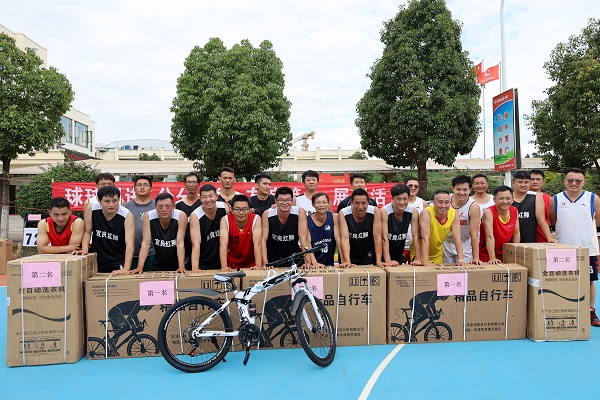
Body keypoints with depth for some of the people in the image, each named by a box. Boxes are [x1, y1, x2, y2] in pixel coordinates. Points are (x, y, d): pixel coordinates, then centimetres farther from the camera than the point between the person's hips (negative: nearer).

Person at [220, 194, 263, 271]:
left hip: (251, 266, -1)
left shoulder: (256, 219, -11)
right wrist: (224, 267, -31)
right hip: (231, 266, 1)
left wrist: (258, 266, -29)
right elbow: (223, 244, -19)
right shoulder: (225, 220, -11)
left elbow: (257, 243, -18)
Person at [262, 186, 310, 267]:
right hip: (272, 261, 0)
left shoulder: (300, 212, -14)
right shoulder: (267, 214, -12)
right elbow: (263, 240, -13)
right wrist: (265, 263, -23)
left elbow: (304, 239, -15)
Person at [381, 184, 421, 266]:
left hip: (400, 254, 3)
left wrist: (418, 258, -18)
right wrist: (388, 261, -31)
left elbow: (416, 237, -11)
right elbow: (384, 238, -24)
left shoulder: (413, 212, -13)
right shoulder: (384, 211, -23)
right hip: (384, 255, -3)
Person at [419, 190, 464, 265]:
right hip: (421, 253, -4)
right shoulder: (426, 213, -25)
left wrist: (461, 259, -21)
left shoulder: (453, 214, -12)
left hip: (437, 254, 4)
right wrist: (426, 261, -36)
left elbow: (457, 238, -13)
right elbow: (425, 238, -31)